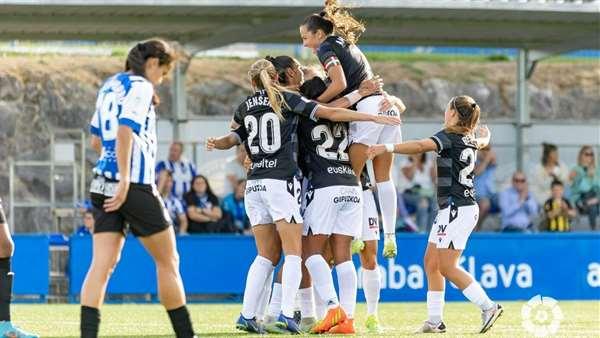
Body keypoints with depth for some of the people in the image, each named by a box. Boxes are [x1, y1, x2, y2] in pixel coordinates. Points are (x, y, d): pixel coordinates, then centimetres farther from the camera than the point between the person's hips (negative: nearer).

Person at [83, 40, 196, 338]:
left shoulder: (109, 86, 18)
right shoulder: (140, 87, -6)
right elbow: (125, 131, -20)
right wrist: (125, 180, -23)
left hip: (103, 185, 7)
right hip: (135, 185, -7)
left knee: (102, 264, -3)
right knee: (168, 260, 5)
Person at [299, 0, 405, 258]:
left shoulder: (326, 48, 1)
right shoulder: (347, 44, 27)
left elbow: (339, 84, -12)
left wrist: (313, 103, -2)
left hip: (367, 108, -8)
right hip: (387, 106, 8)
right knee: (383, 177, 8)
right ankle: (390, 237, 4)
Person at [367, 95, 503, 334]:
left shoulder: (450, 137, -12)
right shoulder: (470, 140, 13)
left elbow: (421, 146, -29)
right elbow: (483, 139, 38)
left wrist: (388, 148, -35)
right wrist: (484, 133, 60)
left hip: (457, 209, -9)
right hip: (451, 209, 9)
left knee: (446, 267, -8)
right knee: (431, 262, 9)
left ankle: (488, 307, -7)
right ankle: (435, 321, 8)